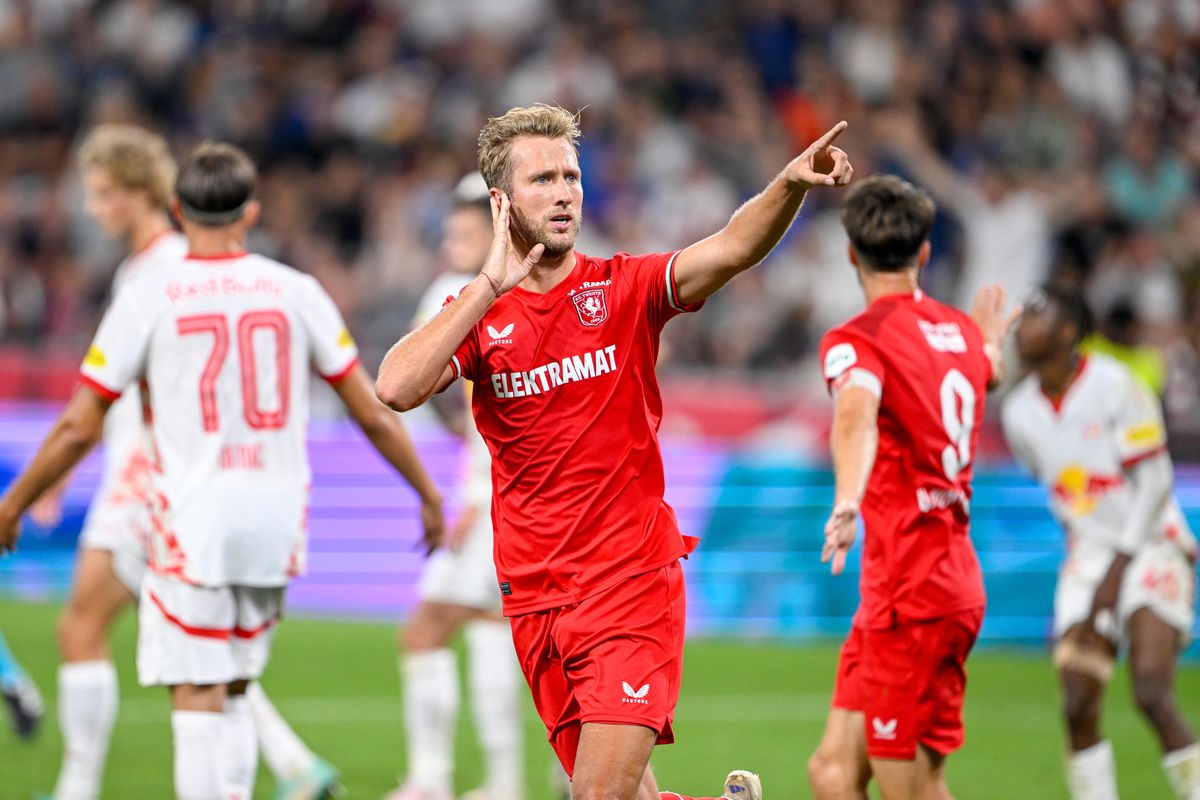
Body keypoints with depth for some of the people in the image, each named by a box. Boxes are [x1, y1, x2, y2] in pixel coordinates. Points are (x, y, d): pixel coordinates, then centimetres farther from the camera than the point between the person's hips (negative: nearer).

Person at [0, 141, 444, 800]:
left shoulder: (148, 297, -4)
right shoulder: (296, 292, 3)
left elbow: (78, 427, -1)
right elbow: (373, 417, 7)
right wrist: (428, 494, 20)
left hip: (192, 518, -3)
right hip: (275, 517, 3)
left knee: (197, 701, -3)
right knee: (232, 696, 16)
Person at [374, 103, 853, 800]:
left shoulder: (624, 289, 0)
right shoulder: (478, 316, 4)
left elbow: (732, 250, -17)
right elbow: (396, 389, -15)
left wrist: (791, 185, -36)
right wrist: (491, 285, -16)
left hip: (635, 582, -3)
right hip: (537, 603, 3)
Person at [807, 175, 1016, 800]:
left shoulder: (857, 340, -11)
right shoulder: (960, 330, 13)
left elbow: (857, 413, -34)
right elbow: (989, 373, 39)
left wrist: (847, 502, -52)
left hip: (910, 594, -8)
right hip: (949, 578, 8)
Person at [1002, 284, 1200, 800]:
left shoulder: (1113, 386, -13)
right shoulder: (1020, 413, 3)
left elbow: (1154, 481, -12)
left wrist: (1119, 568, -15)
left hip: (1151, 549, -5)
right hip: (1089, 557, 5)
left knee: (1151, 694, -19)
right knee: (1078, 708, -7)